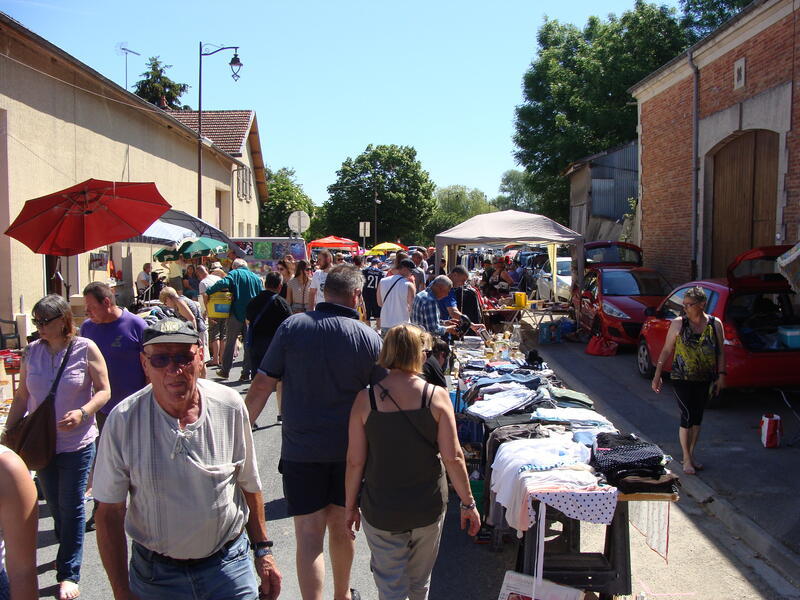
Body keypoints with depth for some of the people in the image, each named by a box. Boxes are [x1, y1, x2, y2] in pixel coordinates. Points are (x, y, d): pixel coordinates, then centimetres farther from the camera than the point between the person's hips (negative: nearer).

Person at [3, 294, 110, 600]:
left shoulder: (85, 349, -10)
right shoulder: (32, 351, 1)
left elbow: (103, 391, -8)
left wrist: (82, 413, -25)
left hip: (76, 443, -4)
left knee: (71, 508, 4)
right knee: (55, 505, 17)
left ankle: (68, 574, 15)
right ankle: (68, 552, 39)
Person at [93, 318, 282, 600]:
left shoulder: (230, 407, -10)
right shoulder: (123, 421, -14)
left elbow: (249, 486, 2)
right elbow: (110, 512, -7)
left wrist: (263, 550, 5)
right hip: (154, 576, 0)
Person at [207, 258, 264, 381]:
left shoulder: (234, 274, -2)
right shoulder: (256, 277, 10)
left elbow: (223, 283, -21)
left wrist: (208, 292, -17)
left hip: (237, 314, -3)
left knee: (230, 342, 9)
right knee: (249, 344, 7)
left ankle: (225, 370, 15)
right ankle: (246, 373, 6)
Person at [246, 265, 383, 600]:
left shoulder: (292, 327, -8)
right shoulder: (369, 339, -7)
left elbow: (262, 386, -6)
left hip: (301, 450, -1)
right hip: (348, 449, 2)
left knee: (309, 535, 4)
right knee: (340, 525, 20)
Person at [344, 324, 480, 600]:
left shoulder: (365, 399, -11)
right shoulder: (437, 396, -12)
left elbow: (355, 461, -8)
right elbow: (452, 457, -13)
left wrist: (350, 505, 5)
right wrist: (468, 503, -1)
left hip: (381, 511, -1)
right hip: (428, 507, 1)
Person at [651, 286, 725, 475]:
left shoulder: (715, 324, 0)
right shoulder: (678, 324, -5)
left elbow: (721, 352, 6)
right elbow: (666, 350, -1)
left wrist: (721, 375, 0)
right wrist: (657, 375, -3)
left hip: (704, 380, 3)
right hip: (682, 379, -3)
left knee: (697, 417, 11)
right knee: (687, 416, -6)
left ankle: (691, 455, 25)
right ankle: (687, 459, 6)